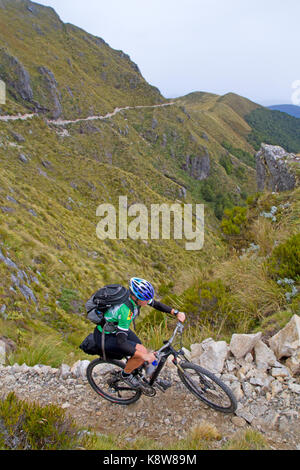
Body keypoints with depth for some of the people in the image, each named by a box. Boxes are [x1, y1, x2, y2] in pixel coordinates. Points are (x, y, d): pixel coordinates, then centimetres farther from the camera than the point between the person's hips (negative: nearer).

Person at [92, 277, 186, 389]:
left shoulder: (135, 296, -15)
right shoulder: (125, 310, -38)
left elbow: (156, 304, 2)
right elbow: (121, 342, -35)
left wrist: (176, 313, -6)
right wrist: (144, 355, -34)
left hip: (117, 328, 8)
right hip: (105, 337, -8)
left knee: (143, 352, -1)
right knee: (142, 353, -19)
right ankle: (126, 374, 8)